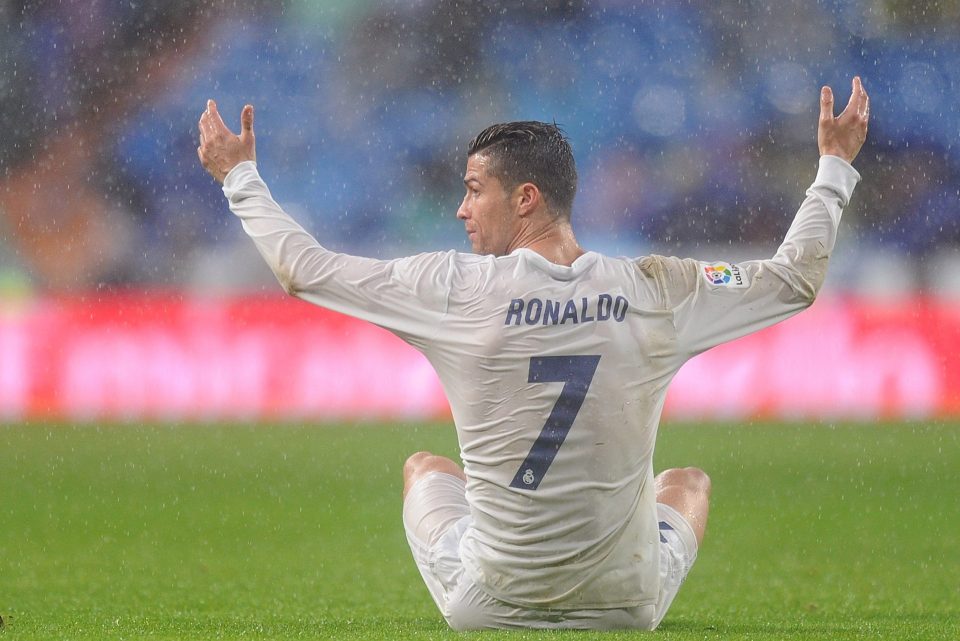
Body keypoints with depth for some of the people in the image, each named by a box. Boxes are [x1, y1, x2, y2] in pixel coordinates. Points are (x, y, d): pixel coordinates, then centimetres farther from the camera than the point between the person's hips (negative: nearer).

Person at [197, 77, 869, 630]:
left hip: (487, 605, -1)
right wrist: (836, 164, 18)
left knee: (425, 466, 33)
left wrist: (239, 175, 12)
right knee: (687, 480, 35)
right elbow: (795, 278, 4)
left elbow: (303, 268, -4)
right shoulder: (657, 292, -10)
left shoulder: (454, 289, -15)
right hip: (629, 607, 1)